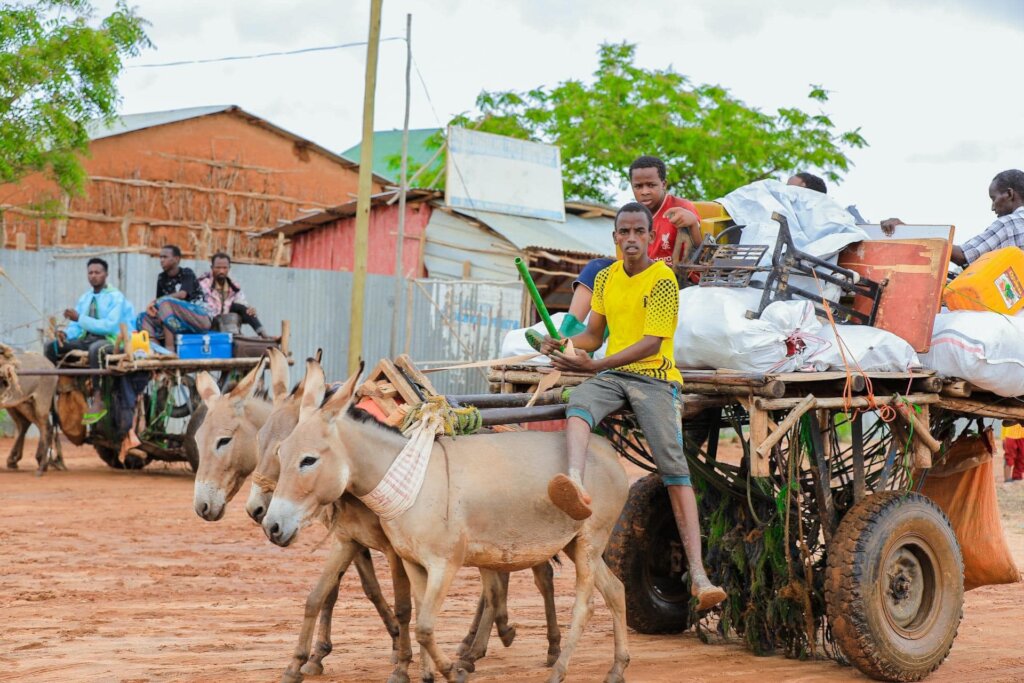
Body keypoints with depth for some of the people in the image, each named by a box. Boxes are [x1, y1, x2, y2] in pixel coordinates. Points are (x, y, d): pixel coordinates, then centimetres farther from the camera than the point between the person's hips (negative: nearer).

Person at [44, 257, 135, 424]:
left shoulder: (116, 297, -4)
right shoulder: (84, 299, 15)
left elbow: (110, 326, -17)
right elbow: (76, 326, 14)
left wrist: (80, 318, -22)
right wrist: (66, 334, -11)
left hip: (109, 340, -7)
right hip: (85, 339, 7)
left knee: (95, 349, -41)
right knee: (51, 346, -6)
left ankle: (98, 401, -44)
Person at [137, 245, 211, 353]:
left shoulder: (187, 273, -2)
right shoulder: (162, 278, 13)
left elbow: (182, 294, -19)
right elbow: (158, 300, 8)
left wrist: (156, 301, -18)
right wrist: (152, 307, -16)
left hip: (200, 318, -6)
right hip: (180, 323, 6)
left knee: (165, 302, -27)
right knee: (144, 317, -8)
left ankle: (169, 350, -35)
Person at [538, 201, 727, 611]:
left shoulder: (663, 280, -6)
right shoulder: (606, 278, 13)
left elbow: (651, 344, -15)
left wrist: (594, 366, -22)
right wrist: (563, 345, -6)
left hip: (654, 377, -4)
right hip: (612, 375, 4)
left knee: (673, 467, -15)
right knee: (577, 404, -31)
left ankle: (697, 573, -20)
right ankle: (576, 486, -60)